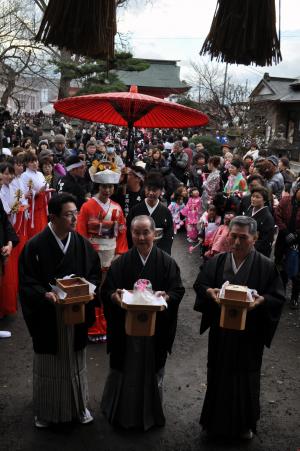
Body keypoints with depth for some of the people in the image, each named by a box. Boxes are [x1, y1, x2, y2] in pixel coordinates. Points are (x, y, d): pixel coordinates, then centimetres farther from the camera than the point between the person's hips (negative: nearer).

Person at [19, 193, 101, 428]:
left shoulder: (83, 244, -4)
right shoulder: (35, 246, -13)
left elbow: (94, 274, 3)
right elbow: (27, 283, -11)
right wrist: (46, 295, -28)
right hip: (47, 319, -2)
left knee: (75, 361, 18)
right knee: (48, 364, 13)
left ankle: (79, 405, 39)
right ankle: (45, 410, 35)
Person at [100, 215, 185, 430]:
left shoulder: (167, 262, -4)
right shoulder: (121, 263, -2)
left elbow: (178, 291, -5)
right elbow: (106, 291, -2)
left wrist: (166, 297, -25)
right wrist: (114, 296, -24)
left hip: (156, 329, 0)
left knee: (152, 371, 14)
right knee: (125, 370, 12)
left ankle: (150, 415, 36)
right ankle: (122, 413, 34)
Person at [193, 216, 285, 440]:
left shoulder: (266, 266, -10)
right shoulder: (216, 261, -3)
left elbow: (279, 297, -7)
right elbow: (199, 285, 5)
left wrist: (262, 300, -26)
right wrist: (209, 291, -16)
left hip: (249, 335, -2)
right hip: (220, 332, 2)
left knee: (246, 378, 12)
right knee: (218, 375, 16)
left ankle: (244, 424, 35)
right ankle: (217, 419, 37)